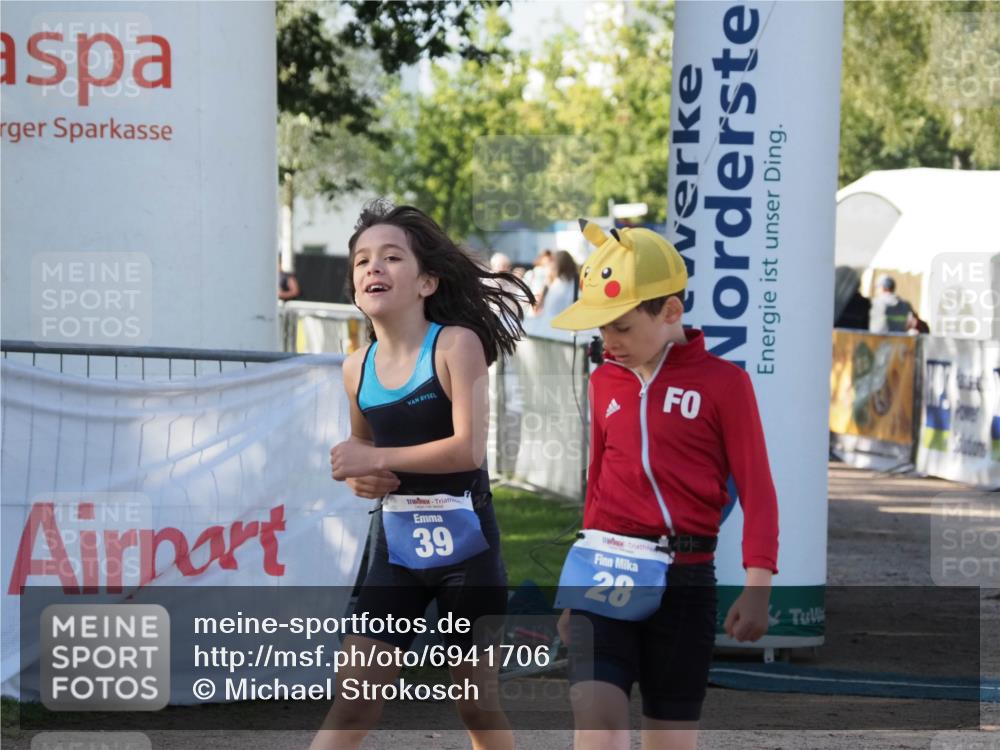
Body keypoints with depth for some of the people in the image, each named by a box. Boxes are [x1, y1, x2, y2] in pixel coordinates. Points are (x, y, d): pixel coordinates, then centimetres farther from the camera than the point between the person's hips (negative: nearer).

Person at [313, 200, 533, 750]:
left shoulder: (456, 344, -12)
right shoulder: (358, 368, 3)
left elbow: (469, 448, -22)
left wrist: (375, 460, -19)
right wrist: (360, 479, -2)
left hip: (463, 546, -4)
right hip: (397, 548, 4)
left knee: (476, 701, 8)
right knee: (352, 701, -2)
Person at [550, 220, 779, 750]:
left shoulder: (722, 383, -3)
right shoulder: (605, 382, 10)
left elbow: (757, 490, -3)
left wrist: (757, 587, -12)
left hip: (682, 581, -2)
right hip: (605, 575, 3)